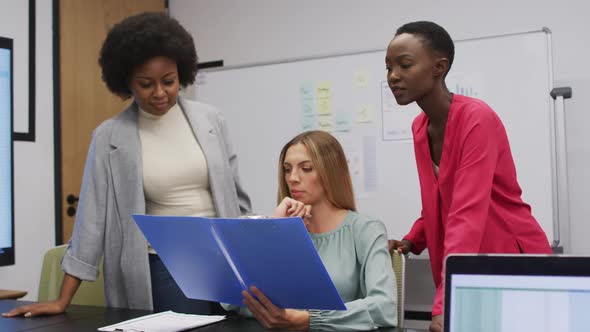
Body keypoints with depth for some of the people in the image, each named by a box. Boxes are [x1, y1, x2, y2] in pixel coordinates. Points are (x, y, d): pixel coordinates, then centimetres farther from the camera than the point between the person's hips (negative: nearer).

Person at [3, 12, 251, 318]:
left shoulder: (209, 120, 2)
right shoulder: (110, 138, -3)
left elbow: (235, 195, 9)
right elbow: (92, 217, -2)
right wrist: (63, 301, -4)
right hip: (163, 268, -2)